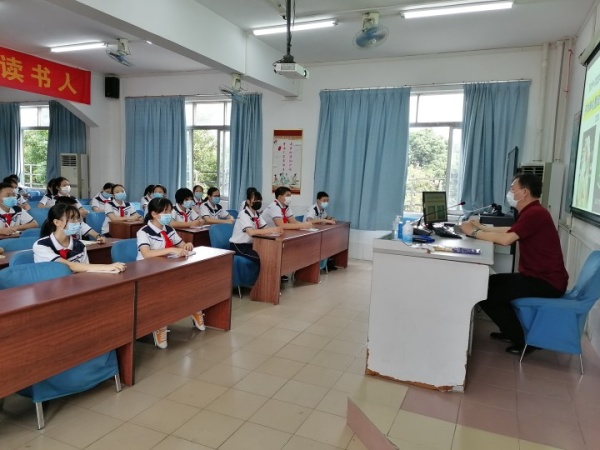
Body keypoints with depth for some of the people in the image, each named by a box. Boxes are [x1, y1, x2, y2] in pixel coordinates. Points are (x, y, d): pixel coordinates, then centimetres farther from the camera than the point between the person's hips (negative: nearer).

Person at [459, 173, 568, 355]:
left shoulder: (535, 213, -21)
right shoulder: (531, 212, 13)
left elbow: (506, 239, -30)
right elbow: (509, 230, 21)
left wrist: (474, 232, -18)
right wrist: (481, 227, 15)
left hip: (547, 282, -11)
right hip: (538, 276, 11)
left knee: (488, 294, -16)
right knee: (490, 282, 15)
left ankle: (524, 340, 0)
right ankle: (510, 331, 25)